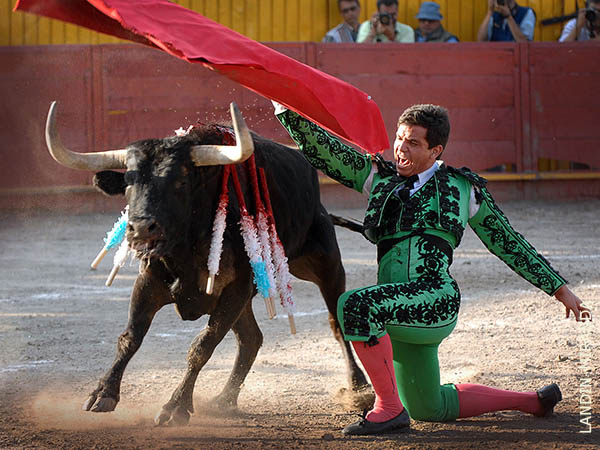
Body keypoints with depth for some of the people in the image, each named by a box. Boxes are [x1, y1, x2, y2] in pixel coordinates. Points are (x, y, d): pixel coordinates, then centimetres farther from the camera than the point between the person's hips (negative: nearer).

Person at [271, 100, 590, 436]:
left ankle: (389, 408, -22)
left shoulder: (463, 188, 11)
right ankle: (531, 401, 35)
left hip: (437, 298, -6)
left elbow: (509, 243, 18)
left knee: (354, 306, -31)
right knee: (430, 408, 16)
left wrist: (559, 288, 20)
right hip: (399, 314, 6)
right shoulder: (379, 176, 18)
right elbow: (317, 148, 15)